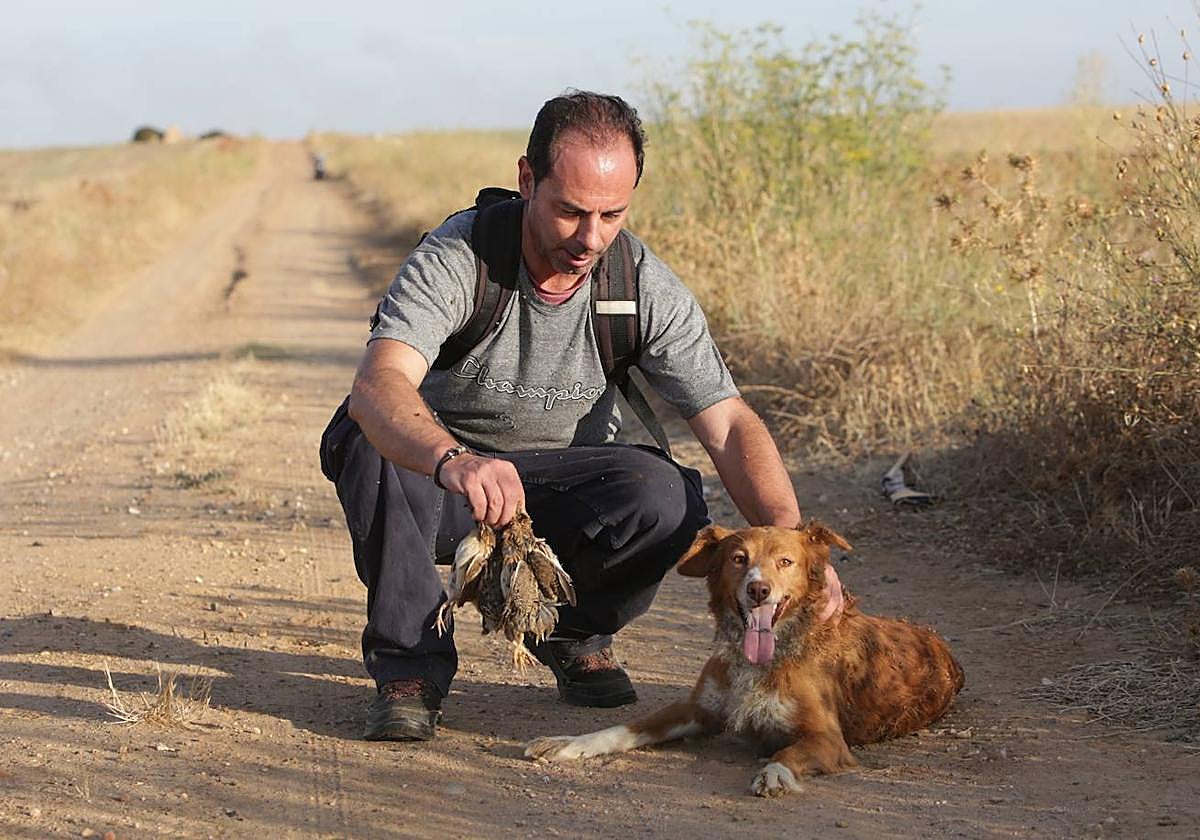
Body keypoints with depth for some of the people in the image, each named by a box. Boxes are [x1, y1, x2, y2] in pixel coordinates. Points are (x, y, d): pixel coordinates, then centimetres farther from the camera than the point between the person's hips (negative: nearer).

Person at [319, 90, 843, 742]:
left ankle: (572, 631, 3)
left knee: (669, 499, -29)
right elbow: (377, 385, -42)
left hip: (560, 484, 2)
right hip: (435, 481, -2)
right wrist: (454, 459, -64)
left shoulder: (647, 287, -14)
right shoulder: (456, 259, -25)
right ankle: (410, 663, -16)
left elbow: (731, 427, -14)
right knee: (368, 441, -35)